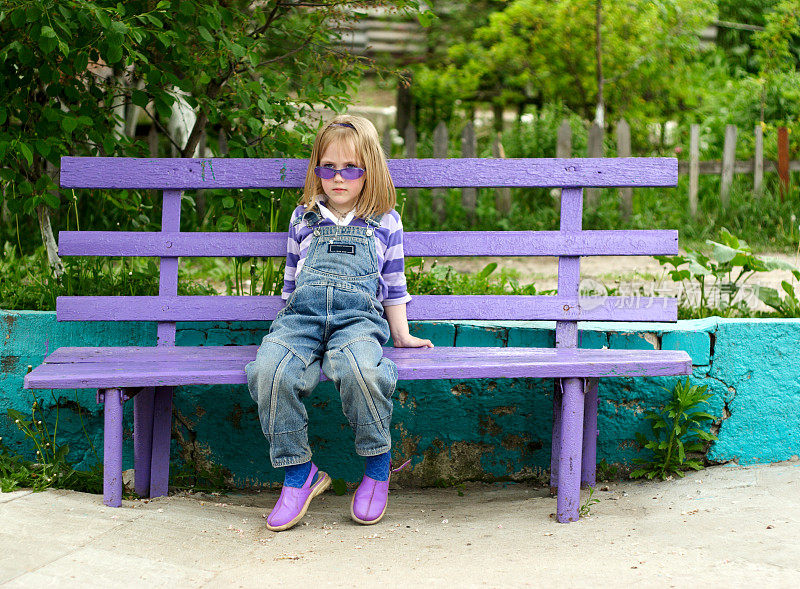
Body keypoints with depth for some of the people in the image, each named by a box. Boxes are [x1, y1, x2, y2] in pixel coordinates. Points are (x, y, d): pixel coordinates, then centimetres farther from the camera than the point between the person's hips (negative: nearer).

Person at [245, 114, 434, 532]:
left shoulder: (384, 222, 17)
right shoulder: (303, 219, 22)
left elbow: (393, 285, 22)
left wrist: (401, 335, 20)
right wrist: (287, 324, 26)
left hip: (359, 316, -2)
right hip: (302, 314, 2)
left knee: (358, 369, -39)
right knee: (270, 371, -32)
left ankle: (377, 465, -14)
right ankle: (298, 473, -17)